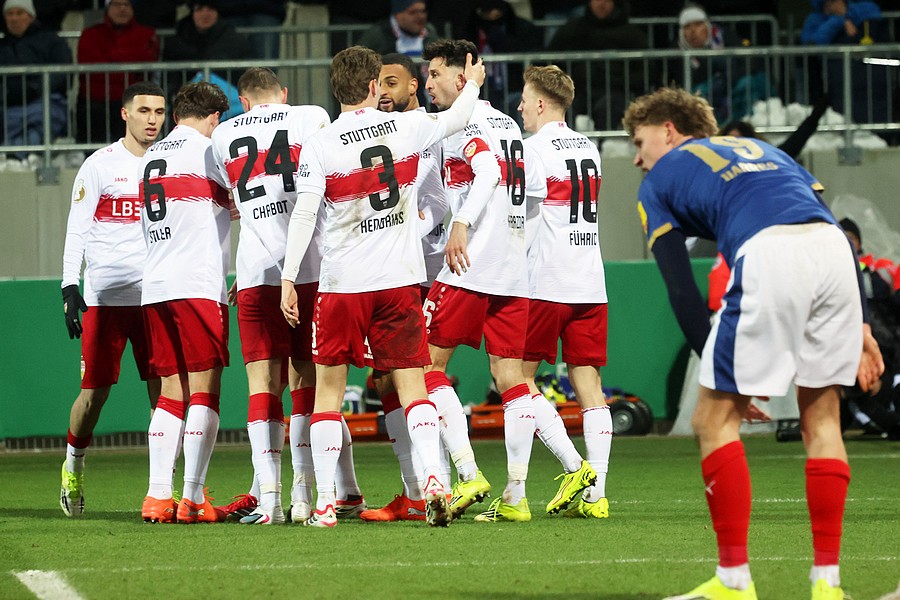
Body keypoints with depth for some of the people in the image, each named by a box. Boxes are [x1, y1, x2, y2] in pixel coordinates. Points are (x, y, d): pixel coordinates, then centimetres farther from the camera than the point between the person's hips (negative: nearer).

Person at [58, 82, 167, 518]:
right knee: (95, 391, 1)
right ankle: (73, 468, 23)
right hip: (104, 297, -3)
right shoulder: (99, 166, 0)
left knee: (163, 389, -5)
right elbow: (77, 229, -1)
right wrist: (69, 288, -10)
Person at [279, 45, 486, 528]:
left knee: (328, 387, 7)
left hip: (343, 284, -2)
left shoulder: (320, 145, -7)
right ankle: (432, 477, -13)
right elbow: (456, 120, 19)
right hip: (400, 279, 2)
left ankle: (324, 502, 3)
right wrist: (472, 85, 39)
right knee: (411, 382, 7)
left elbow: (304, 215, -10)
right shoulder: (406, 127, 0)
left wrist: (288, 278, -4)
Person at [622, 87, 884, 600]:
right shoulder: (762, 150, 37)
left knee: (716, 417, 9)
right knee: (821, 413, 17)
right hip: (835, 252, 5)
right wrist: (860, 325, 20)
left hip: (768, 255, -5)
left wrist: (723, 372, 17)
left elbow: (682, 293, 15)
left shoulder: (659, 182, 24)